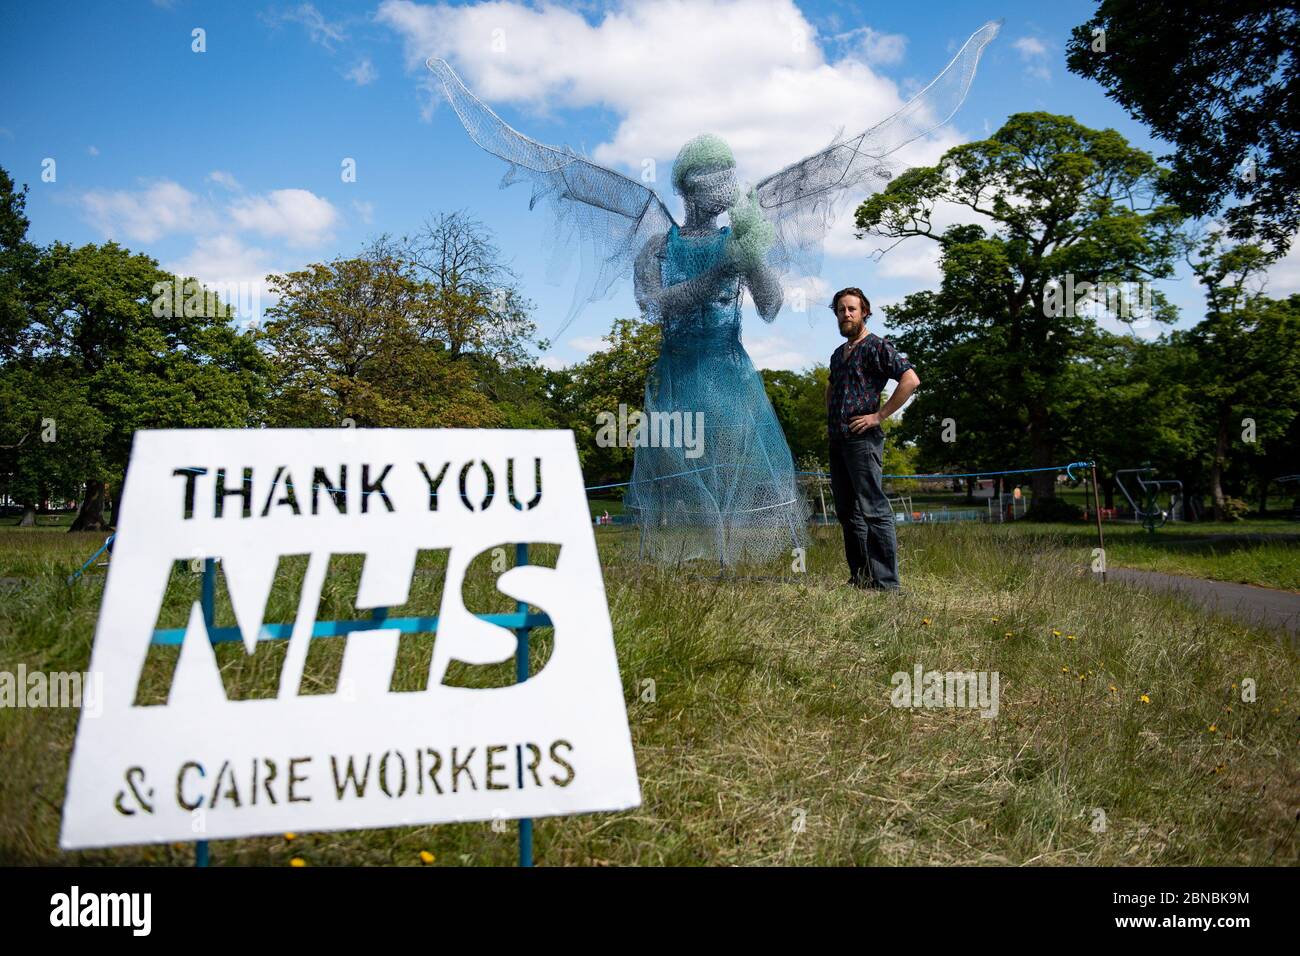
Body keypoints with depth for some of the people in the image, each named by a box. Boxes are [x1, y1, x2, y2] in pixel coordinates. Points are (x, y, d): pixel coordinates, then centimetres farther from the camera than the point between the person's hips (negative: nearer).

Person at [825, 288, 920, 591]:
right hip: (837, 441, 9)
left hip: (862, 439, -9)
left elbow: (911, 379, -16)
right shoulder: (838, 353, 20)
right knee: (846, 512, 9)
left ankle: (885, 581, -11)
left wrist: (879, 415, -16)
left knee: (873, 510, -12)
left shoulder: (876, 347, -5)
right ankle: (859, 577, 15)